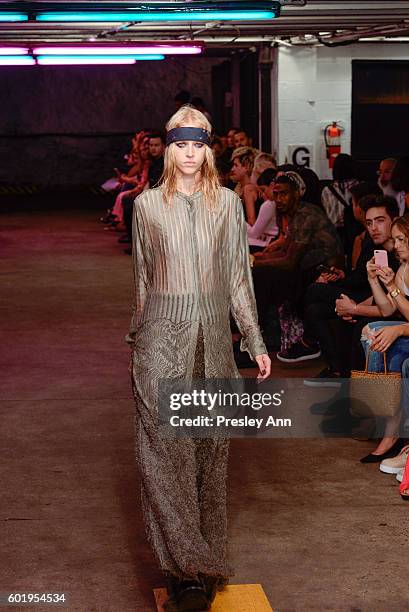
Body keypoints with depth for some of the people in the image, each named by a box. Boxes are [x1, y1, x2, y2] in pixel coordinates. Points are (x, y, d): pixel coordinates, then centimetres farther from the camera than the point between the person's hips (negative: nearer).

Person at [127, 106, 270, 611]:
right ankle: (187, 570, -4)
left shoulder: (227, 203, 4)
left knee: (210, 447, 6)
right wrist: (137, 337, 13)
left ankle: (202, 561, 18)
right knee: (166, 448, -7)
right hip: (163, 335, -1)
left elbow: (238, 276, 7)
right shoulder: (147, 205, 2)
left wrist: (255, 342, 4)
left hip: (212, 334, 2)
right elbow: (142, 278, 10)